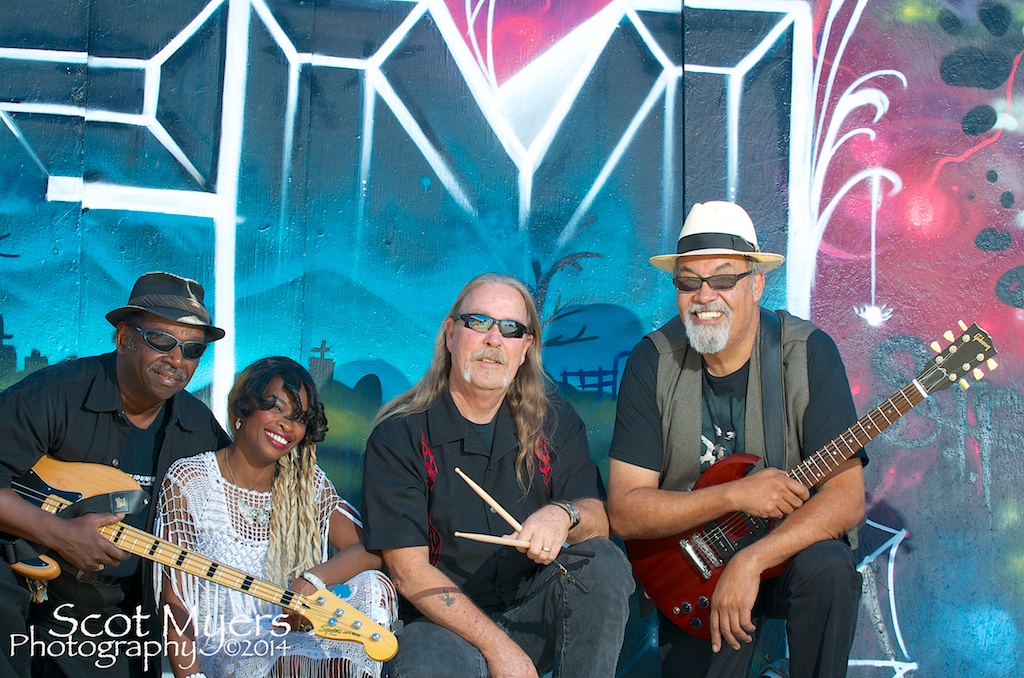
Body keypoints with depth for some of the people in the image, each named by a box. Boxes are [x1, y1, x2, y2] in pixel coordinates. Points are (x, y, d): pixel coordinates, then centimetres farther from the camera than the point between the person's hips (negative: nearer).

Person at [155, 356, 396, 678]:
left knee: (372, 585, -19)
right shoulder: (188, 481, -4)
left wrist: (312, 579, -21)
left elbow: (370, 551, -3)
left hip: (291, 637, 5)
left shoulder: (307, 482, 6)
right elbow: (175, 602, -7)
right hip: (218, 650, -5)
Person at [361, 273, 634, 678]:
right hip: (447, 621, -4)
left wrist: (565, 515, -27)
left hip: (538, 613, 4)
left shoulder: (554, 421, 4)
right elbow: (409, 571, -12)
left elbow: (599, 520, -1)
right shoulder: (397, 436, -7)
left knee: (603, 563, -23)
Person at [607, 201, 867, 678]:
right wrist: (734, 495, -25)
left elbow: (845, 496, -20)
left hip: (790, 547, -1)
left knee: (827, 569, -31)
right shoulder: (653, 362, -10)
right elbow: (624, 513, -13)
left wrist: (751, 561, -32)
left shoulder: (809, 353, -14)